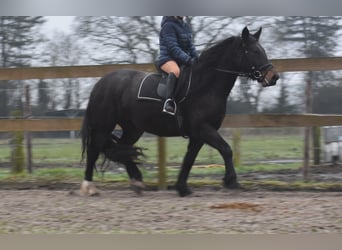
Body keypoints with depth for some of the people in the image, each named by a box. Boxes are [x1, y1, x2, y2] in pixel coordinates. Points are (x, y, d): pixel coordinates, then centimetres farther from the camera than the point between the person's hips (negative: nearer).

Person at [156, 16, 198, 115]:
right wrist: (188, 59, -26)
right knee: (175, 71, -40)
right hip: (167, 59, -9)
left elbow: (190, 45, 17)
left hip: (182, 61, 9)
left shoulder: (186, 26, 17)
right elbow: (173, 47, -18)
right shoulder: (168, 25, -9)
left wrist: (197, 58, 0)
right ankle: (169, 100, -56)